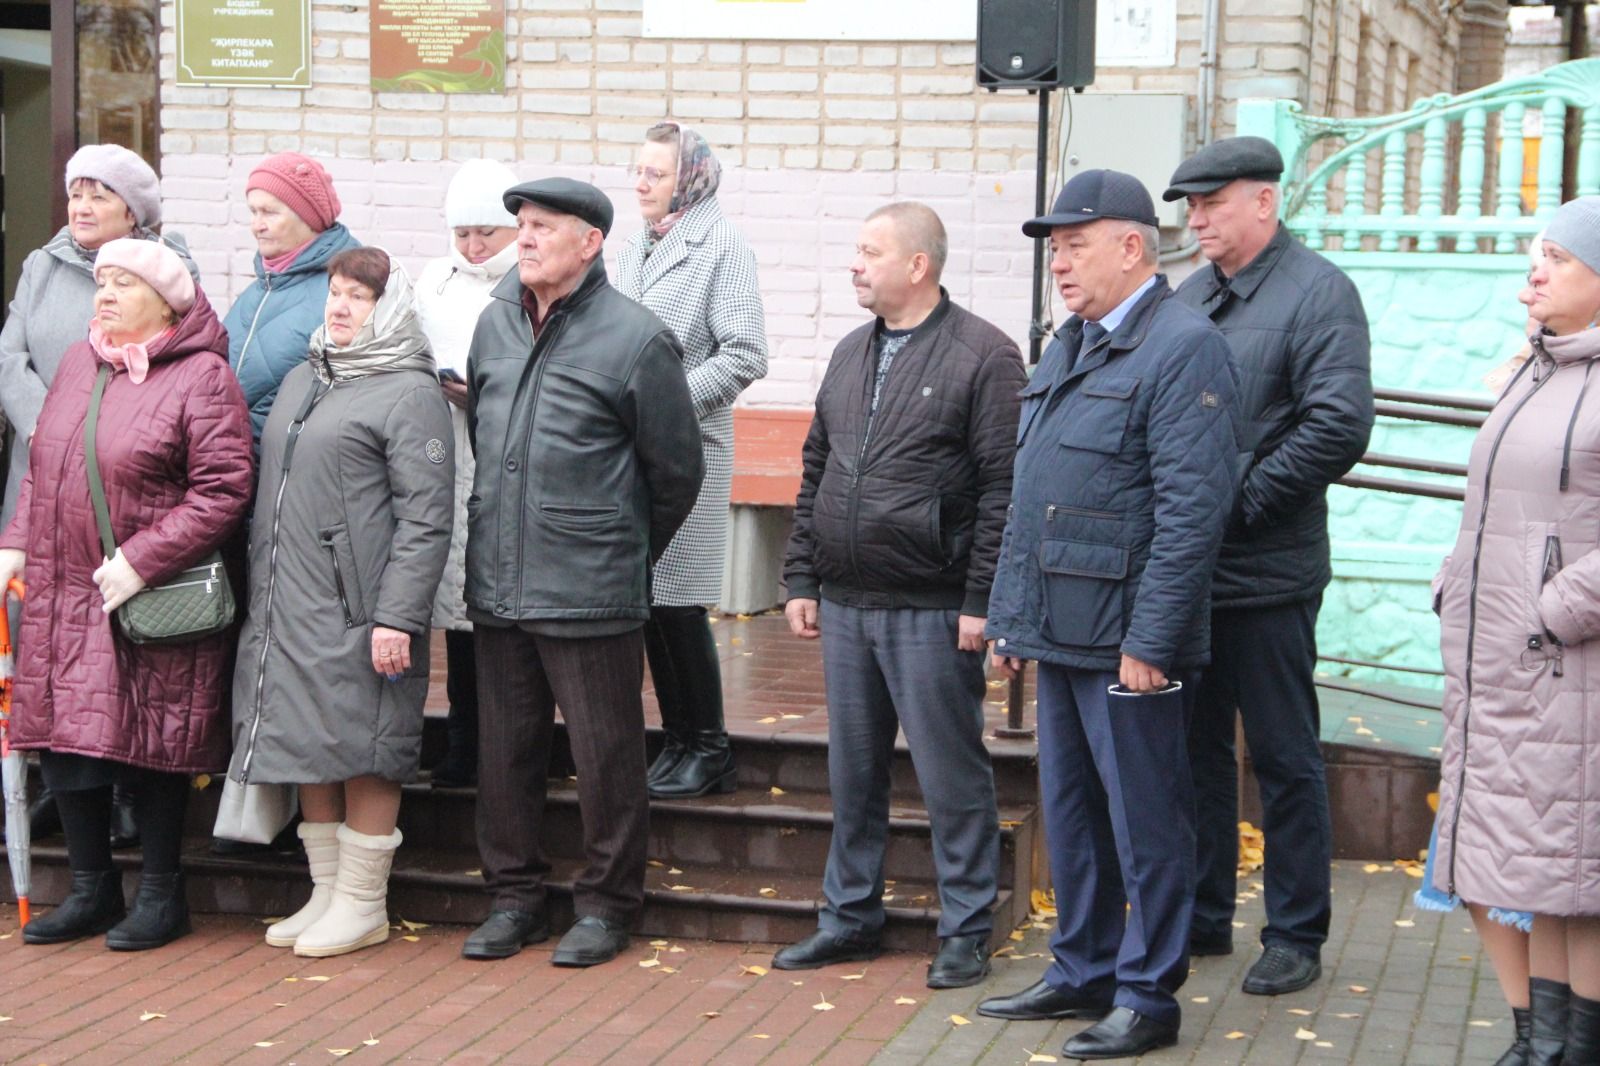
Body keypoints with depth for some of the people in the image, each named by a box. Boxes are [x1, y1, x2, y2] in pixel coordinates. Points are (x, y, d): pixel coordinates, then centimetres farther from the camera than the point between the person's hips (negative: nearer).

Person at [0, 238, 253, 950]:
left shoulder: (201, 377, -9)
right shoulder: (78, 364, 13)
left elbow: (222, 490, -16)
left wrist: (141, 560, -19)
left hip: (153, 600, -6)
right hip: (62, 593, 6)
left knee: (150, 745, 1)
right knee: (65, 739, 7)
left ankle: (161, 893, 16)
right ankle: (91, 889, 21)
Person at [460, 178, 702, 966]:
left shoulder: (636, 338, -8)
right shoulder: (494, 323, 9)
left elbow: (676, 473, -1)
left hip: (591, 596, -5)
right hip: (497, 587, 6)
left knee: (606, 754, 3)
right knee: (505, 749, 12)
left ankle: (606, 905, 16)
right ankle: (514, 896, 25)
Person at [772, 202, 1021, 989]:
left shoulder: (982, 356, -8)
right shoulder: (851, 354, 14)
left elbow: (1003, 489, -11)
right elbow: (815, 474, 20)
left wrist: (981, 601, -15)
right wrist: (802, 579, 14)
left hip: (932, 613, -7)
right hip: (845, 605, 7)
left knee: (952, 776, 1)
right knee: (852, 774, 14)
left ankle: (965, 933, 11)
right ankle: (849, 917, 25)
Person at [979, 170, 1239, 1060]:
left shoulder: (1184, 348, -12)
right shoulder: (1070, 347, 17)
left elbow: (1193, 510, -19)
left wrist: (1148, 641, -21)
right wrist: (1009, 615, 18)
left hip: (1128, 642, -9)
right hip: (1061, 634, 9)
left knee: (1146, 821, 1)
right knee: (1071, 813, 16)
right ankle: (1083, 972, 29)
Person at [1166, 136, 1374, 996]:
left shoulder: (1319, 293, -8)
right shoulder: (1188, 296, 13)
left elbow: (1340, 428, -18)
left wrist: (1241, 499, -17)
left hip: (1266, 571, -7)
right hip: (1184, 569, 7)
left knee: (1284, 758, 3)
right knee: (1195, 748, 14)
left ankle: (1295, 936, 13)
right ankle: (1201, 916, 26)